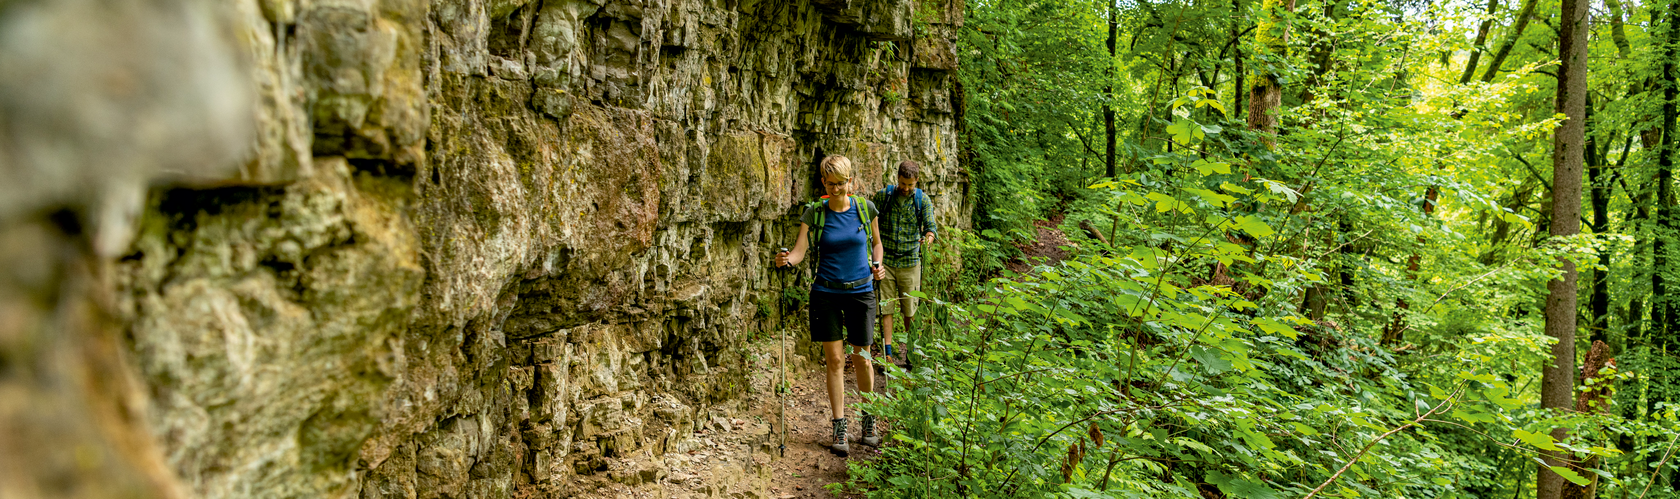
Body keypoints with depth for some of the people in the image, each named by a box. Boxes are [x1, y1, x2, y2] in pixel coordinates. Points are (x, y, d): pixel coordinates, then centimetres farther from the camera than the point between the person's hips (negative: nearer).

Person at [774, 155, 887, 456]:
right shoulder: (814, 213, -3)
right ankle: (839, 430, 7)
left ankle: (869, 423, 26)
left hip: (861, 290, 0)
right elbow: (799, 252, -10)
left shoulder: (865, 208, -1)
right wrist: (786, 260, -31)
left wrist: (877, 264, -3)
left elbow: (876, 242, 15)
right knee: (834, 360, 0)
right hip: (826, 292, 0)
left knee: (862, 359, 6)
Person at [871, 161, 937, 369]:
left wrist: (928, 238, -31)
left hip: (910, 262, 0)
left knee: (910, 309, 5)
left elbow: (931, 225, -7)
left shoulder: (923, 200, 1)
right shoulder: (883, 196, 1)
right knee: (886, 307, -3)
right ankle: (887, 353, -1)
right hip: (885, 260, 0)